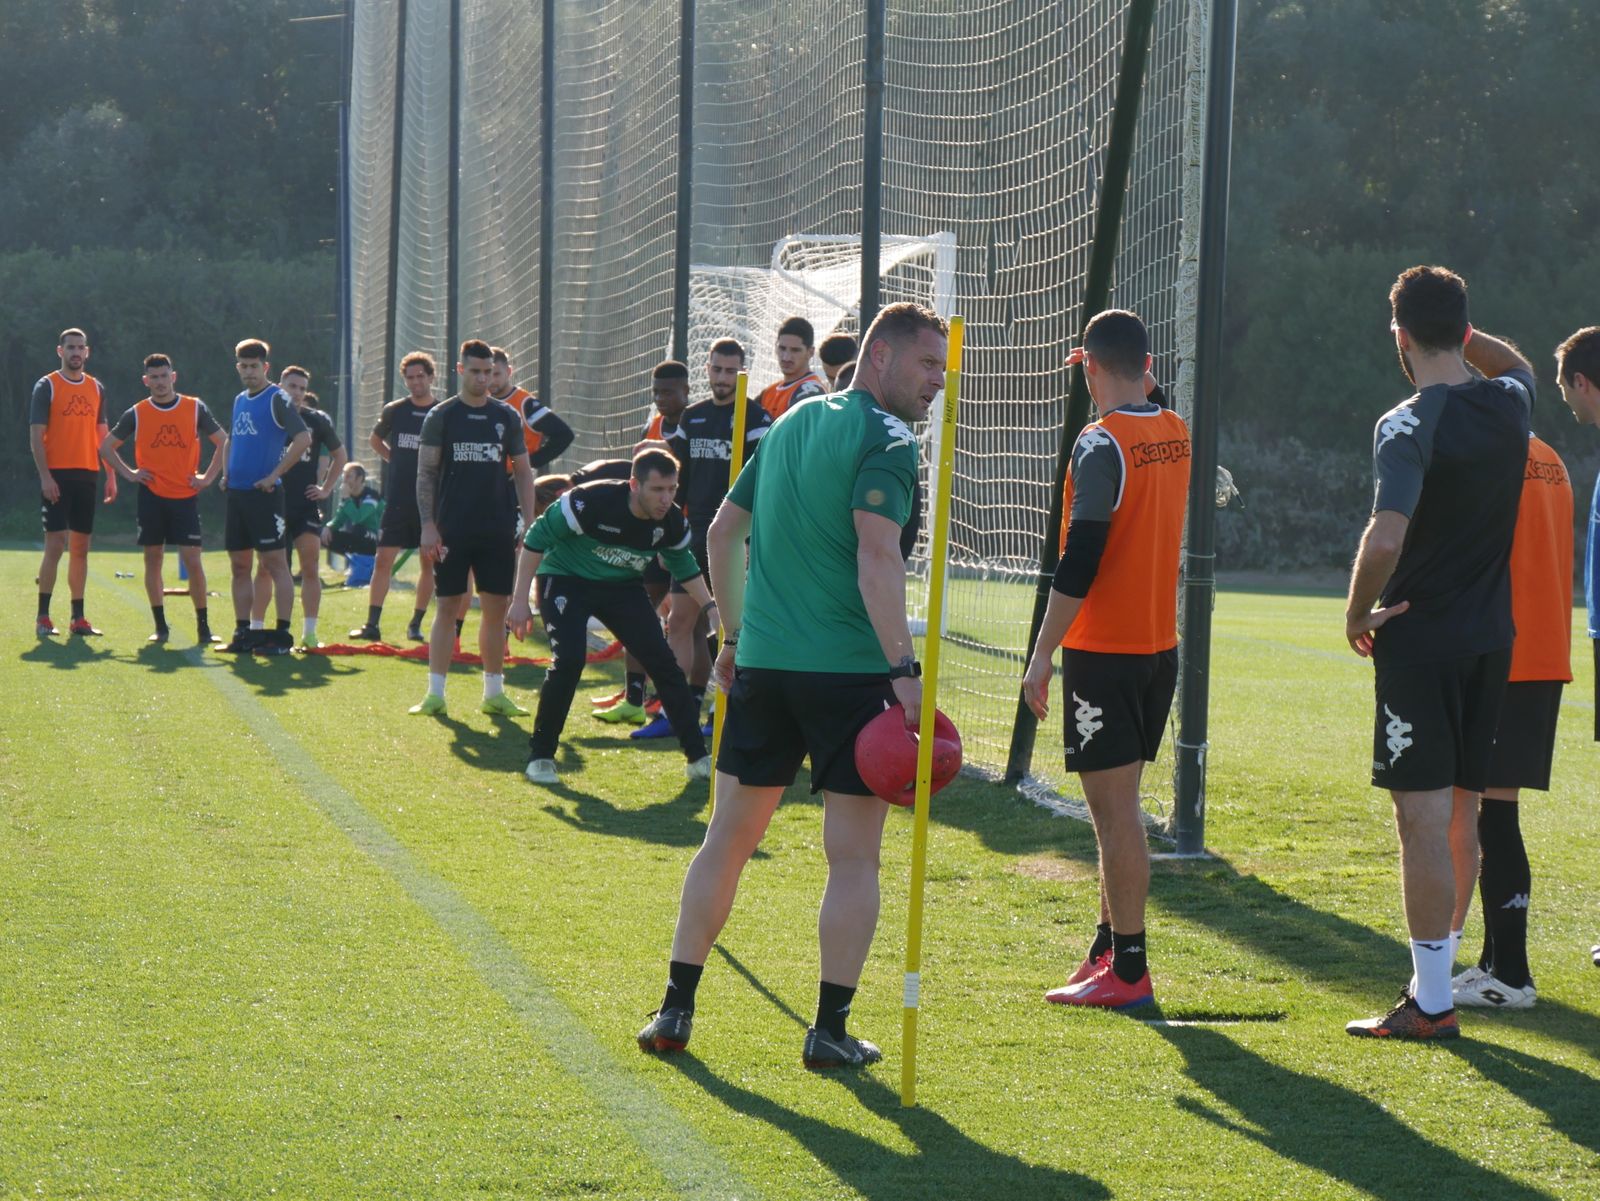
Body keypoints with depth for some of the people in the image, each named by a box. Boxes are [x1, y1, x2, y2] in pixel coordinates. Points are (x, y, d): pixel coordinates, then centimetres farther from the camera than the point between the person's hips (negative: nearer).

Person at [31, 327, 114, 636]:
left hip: (87, 476, 5)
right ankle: (42, 617, -5)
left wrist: (111, 476, 10)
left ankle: (78, 618, 11)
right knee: (55, 545, -9)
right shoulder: (47, 387, -2)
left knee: (80, 547, 7)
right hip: (57, 477, -5)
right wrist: (45, 477, -16)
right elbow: (36, 435, -7)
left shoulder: (96, 388, 13)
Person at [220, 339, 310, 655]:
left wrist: (275, 475, -18)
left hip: (264, 494, -8)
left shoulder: (276, 399, -8)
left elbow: (303, 438, -19)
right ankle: (244, 632, 14)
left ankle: (282, 635, -6)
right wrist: (228, 472, 15)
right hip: (237, 493, 8)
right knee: (239, 566, 9)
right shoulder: (240, 401, 16)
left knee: (275, 563, -6)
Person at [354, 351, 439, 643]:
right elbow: (375, 440, 22)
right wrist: (396, 459, 10)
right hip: (397, 499, 1)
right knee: (383, 559, -4)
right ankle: (372, 625, -3)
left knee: (430, 562, 4)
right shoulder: (394, 411, 5)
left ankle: (416, 624, 15)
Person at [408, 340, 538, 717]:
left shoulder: (507, 417, 8)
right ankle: (435, 693, 2)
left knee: (497, 608, 3)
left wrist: (528, 523, 4)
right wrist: (428, 526, -9)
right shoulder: (441, 416, 1)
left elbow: (523, 473, 12)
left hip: (498, 531, 2)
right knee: (447, 606, -1)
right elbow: (425, 473, 0)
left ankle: (493, 692, 11)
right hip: (452, 530, -2)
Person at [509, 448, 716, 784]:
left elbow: (683, 566, 9)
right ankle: (540, 756, -7)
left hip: (622, 586, 5)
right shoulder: (592, 501, -32)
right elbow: (538, 537, -20)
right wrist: (520, 600, -19)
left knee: (663, 662, -5)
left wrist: (711, 606, -1)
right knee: (569, 659, -24)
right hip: (566, 580, -5)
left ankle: (698, 757, 4)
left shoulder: (672, 523, -15)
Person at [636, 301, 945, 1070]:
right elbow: (877, 559, -22)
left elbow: (722, 534, 19)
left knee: (728, 839, 13)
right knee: (853, 857, 2)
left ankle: (675, 1010, 15)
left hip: (762, 663, 7)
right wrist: (905, 670, -23)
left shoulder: (791, 423, 15)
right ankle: (830, 1029, 2)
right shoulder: (886, 441, -9)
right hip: (850, 670, -7)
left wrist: (735, 636, 25)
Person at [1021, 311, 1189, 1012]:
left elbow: (1079, 564, -19)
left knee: (1114, 807, -5)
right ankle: (1108, 948, 24)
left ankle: (1128, 972, -4)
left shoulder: (1102, 444, -15)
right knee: (1117, 804, 17)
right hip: (1160, 644, 8)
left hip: (1104, 650, -8)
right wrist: (1133, 383, 22)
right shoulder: (1175, 433, 6)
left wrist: (1043, 655, -16)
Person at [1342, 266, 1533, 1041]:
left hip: (1420, 637, -7)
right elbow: (1519, 366, 32)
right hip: (1492, 637, 7)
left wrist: (1357, 613, -12)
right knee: (1458, 816, 14)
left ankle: (1432, 1003, -4)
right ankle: (1435, 976, 22)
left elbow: (1385, 540, -27)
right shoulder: (1508, 405, 4)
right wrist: (1465, 335, 23)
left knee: (1422, 818, -4)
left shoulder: (1407, 427, -16)